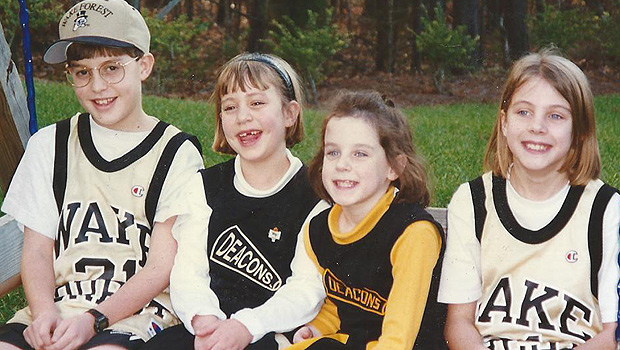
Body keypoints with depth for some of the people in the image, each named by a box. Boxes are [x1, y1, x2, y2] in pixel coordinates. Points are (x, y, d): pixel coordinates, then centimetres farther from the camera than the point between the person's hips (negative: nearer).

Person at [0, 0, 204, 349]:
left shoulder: (178, 154, 1)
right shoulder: (49, 144, 13)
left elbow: (160, 271, -3)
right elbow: (37, 250, 10)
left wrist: (94, 320, -16)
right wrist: (44, 312, -10)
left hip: (140, 311, -3)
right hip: (58, 304, 4)